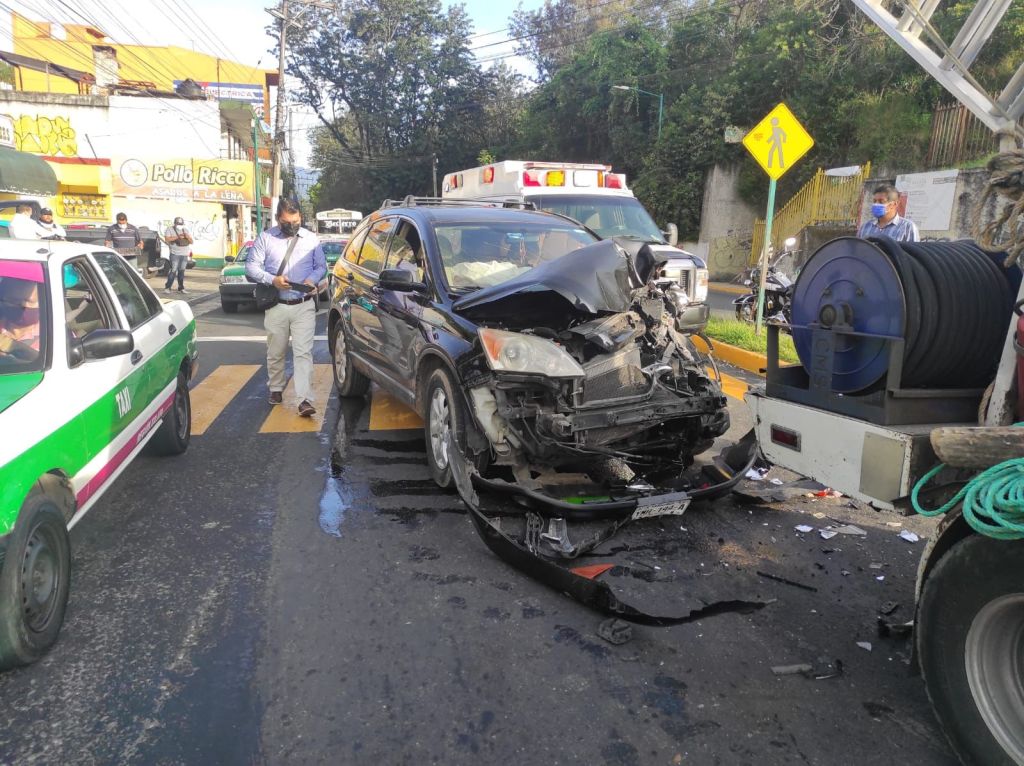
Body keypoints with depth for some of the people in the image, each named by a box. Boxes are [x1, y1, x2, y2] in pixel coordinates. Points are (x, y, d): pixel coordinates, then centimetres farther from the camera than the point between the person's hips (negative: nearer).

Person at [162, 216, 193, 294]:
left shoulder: (185, 230, 16)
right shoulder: (170, 229, 4)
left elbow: (191, 242, 14)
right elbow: (167, 239, -10)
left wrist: (188, 237, -8)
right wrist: (177, 237, -17)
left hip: (185, 255, 5)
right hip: (175, 254, -5)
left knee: (181, 271, 7)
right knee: (173, 271, -11)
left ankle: (181, 288, 11)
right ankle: (167, 287, -8)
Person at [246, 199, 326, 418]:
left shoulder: (311, 239, 6)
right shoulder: (265, 237, 3)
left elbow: (321, 266, 12)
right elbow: (251, 266, 1)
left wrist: (312, 279, -10)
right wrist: (272, 279, -16)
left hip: (304, 306, -1)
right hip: (276, 306, 1)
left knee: (303, 352, -9)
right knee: (275, 352, 12)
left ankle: (305, 399, -13)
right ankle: (276, 389, 33)